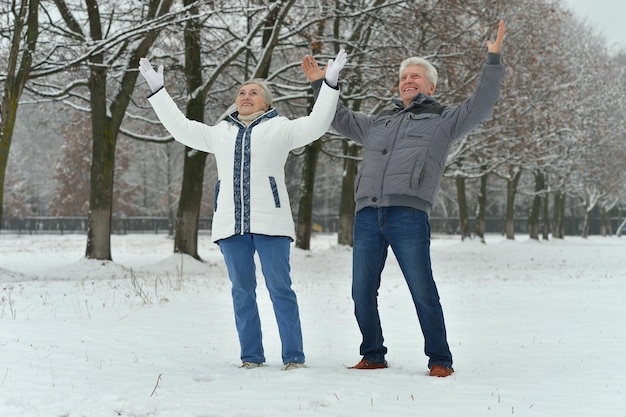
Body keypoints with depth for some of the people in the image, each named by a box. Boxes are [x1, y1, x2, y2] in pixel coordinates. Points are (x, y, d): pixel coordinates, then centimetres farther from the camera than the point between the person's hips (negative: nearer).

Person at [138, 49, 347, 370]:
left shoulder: (280, 128, 11)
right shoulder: (220, 133, 23)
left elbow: (316, 124, 1)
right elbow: (179, 126, 26)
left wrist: (330, 83, -6)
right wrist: (156, 89, 26)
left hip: (269, 222, -4)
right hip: (231, 223, 4)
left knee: (280, 289, -5)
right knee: (242, 291, 5)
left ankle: (293, 356, -2)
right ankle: (251, 356, 11)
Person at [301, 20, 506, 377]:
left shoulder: (443, 120, 12)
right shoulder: (378, 123, 27)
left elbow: (481, 105, 1)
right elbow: (340, 118, 38)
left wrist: (493, 61, -5)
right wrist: (320, 84, 36)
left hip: (409, 215, -5)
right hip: (367, 216, 5)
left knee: (423, 292, -8)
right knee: (362, 292, 6)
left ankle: (440, 361, 0)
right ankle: (373, 356, 17)